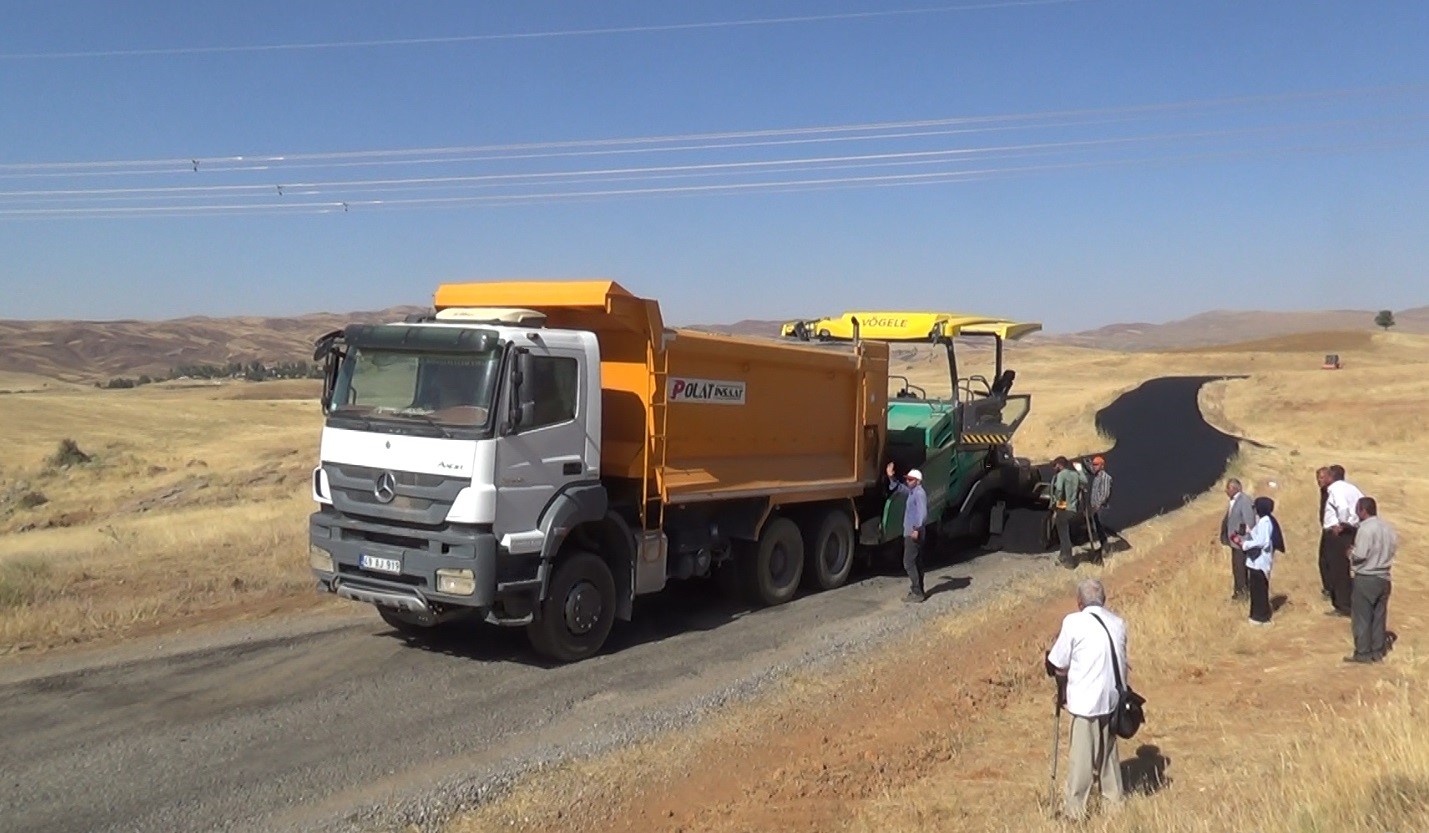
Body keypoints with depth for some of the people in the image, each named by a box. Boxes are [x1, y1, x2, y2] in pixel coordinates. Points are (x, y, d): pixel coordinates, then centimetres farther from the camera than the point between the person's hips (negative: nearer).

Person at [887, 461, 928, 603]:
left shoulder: (920, 493, -16)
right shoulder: (912, 492, 14)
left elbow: (923, 513, -26)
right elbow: (899, 487, 28)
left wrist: (917, 529, -32)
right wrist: (891, 477, 11)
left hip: (914, 534, -10)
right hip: (910, 532, 10)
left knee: (908, 563, -11)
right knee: (915, 562, 15)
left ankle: (917, 593, -10)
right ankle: (918, 591, 22)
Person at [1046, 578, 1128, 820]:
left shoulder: (1074, 621, -11)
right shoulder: (1118, 622, 7)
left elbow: (1058, 665, -7)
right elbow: (1123, 662, 12)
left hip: (1086, 699, -6)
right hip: (1112, 697, 6)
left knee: (1082, 754, 1)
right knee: (1108, 748, 21)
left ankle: (1076, 807, 6)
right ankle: (1113, 797, 32)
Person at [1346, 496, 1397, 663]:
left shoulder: (1365, 529, -19)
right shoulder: (1388, 528, 5)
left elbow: (1360, 555, -22)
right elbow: (1394, 547, 13)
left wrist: (1351, 552, -2)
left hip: (1365, 579, -7)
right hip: (1383, 577, 7)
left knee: (1362, 617, 2)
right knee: (1379, 615, 15)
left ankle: (1363, 653, 6)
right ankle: (1378, 650, 21)